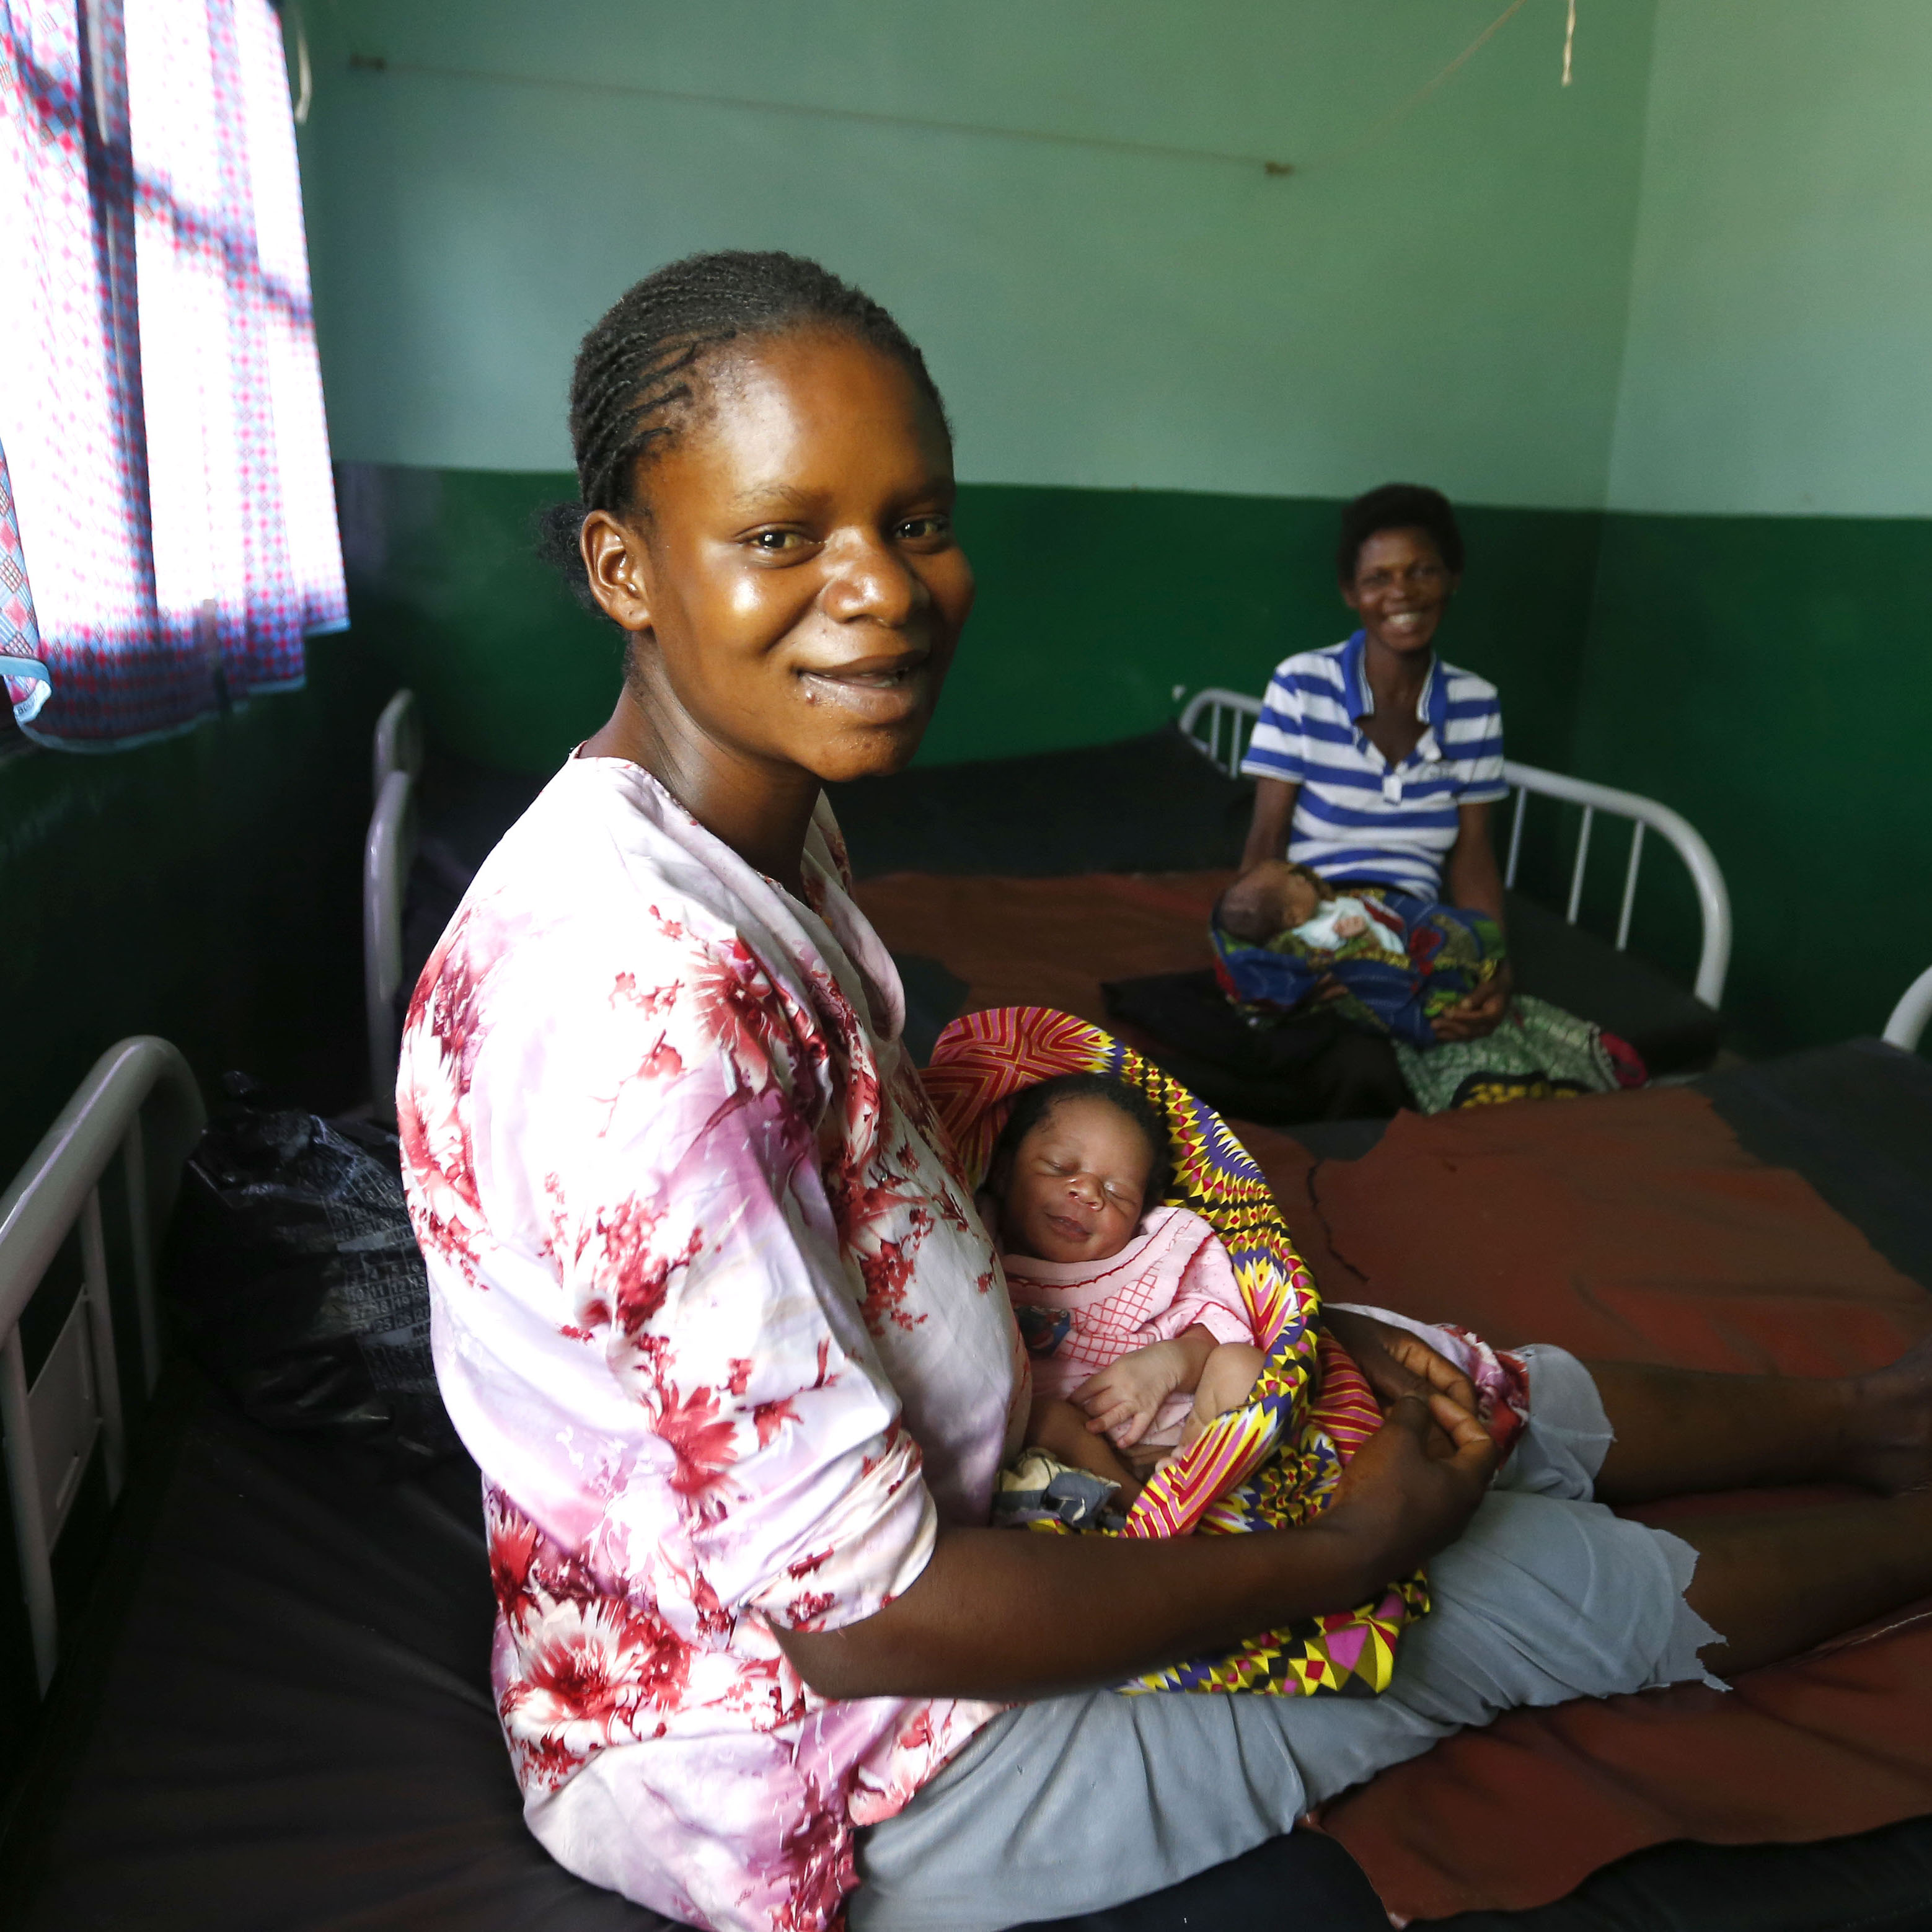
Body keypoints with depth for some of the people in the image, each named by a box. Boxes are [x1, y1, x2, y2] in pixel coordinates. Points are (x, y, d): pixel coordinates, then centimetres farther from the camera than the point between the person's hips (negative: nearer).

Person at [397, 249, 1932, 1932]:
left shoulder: (771, 832, -5)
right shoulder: (641, 993, -36)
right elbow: (859, 1615, -30)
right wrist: (1334, 1556, -17)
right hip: (800, 1753, -7)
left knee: (1479, 1398, 15)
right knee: (1524, 1585, 6)